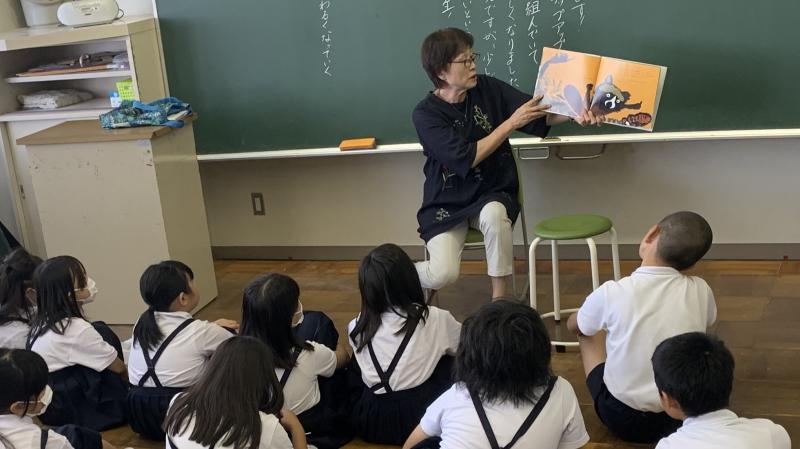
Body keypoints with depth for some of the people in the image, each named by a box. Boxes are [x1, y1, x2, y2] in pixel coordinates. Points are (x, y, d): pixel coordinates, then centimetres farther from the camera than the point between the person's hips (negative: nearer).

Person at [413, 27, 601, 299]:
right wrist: (511, 123, -21)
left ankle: (500, 303, -18)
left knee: (494, 214, -35)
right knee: (443, 274, -22)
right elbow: (465, 159, -21)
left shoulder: (488, 89, -4)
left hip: (492, 196, 2)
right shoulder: (425, 114, -13)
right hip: (447, 205, -2)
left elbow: (541, 115, -7)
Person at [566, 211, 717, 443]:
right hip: (685, 413, 2)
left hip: (623, 419, -2)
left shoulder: (612, 293, -19)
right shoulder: (700, 290, -12)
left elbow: (573, 325, 5)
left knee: (588, 330, 20)